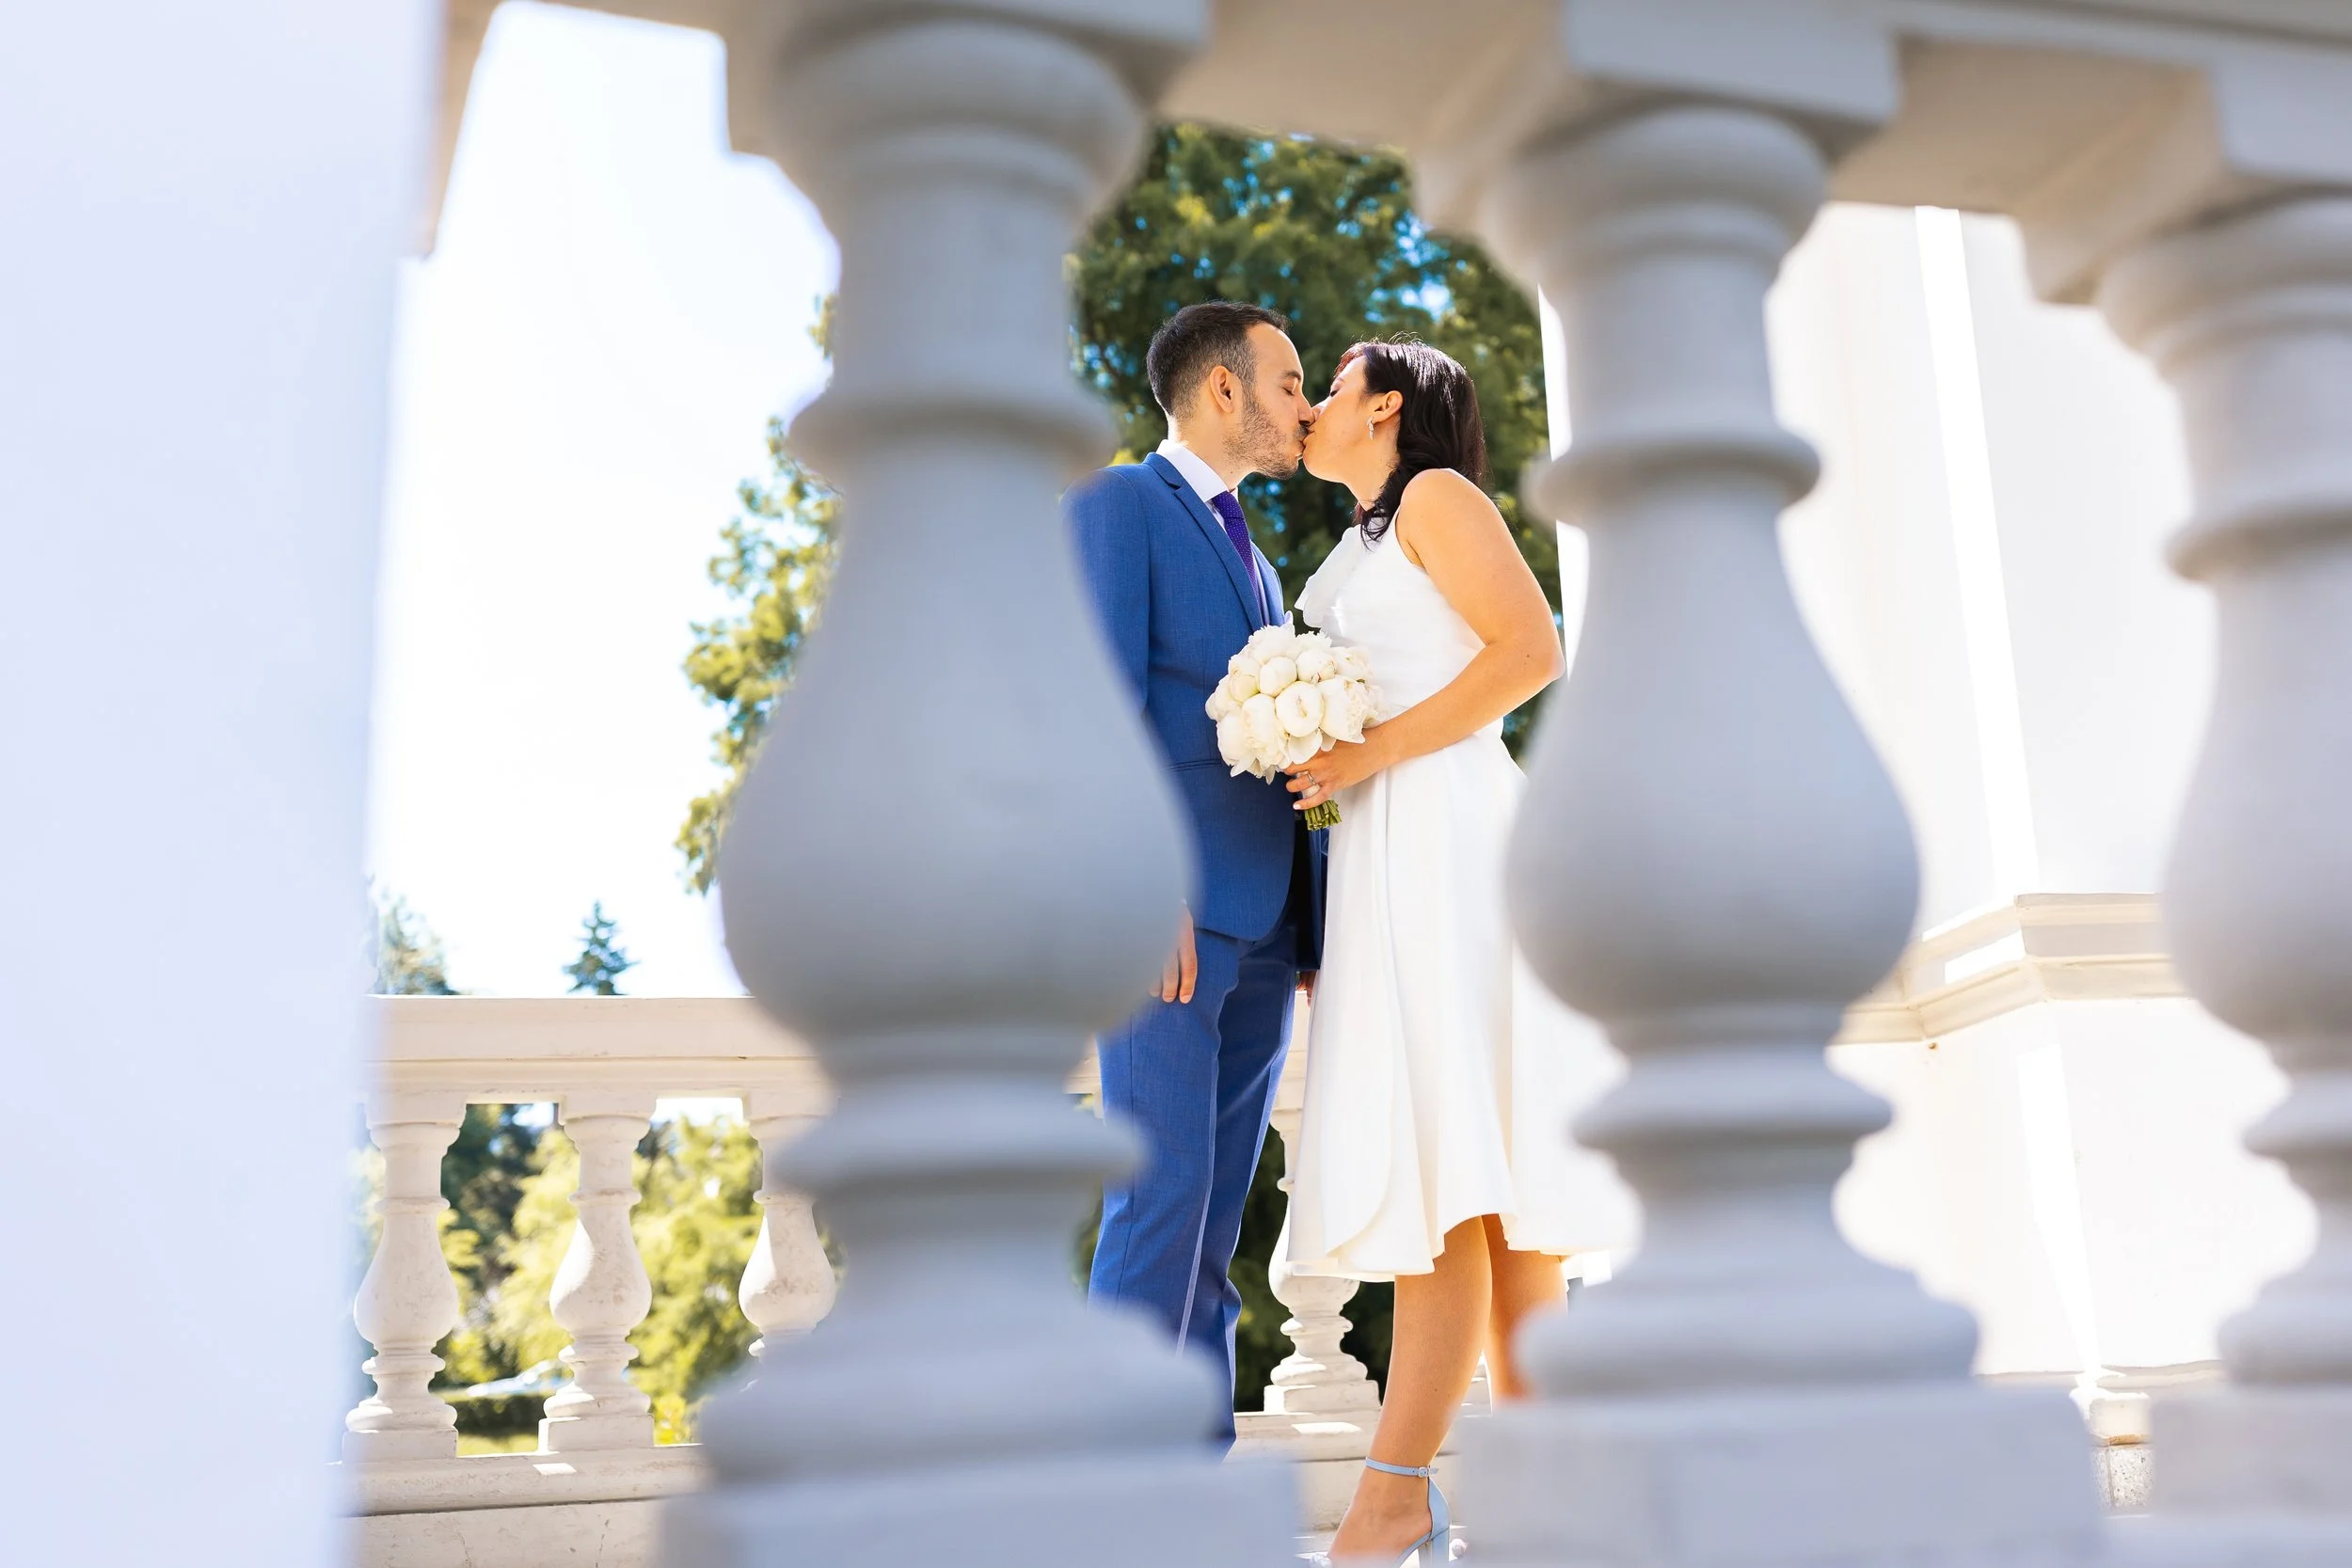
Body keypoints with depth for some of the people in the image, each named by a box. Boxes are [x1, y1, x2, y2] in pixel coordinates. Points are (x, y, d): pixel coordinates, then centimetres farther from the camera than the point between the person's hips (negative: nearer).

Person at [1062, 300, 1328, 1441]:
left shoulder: (1253, 559, 27)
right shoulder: (1115, 503, 2)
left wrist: (1317, 916, 13)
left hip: (1260, 931, 8)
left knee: (1216, 1225, 6)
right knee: (1160, 1201, -12)